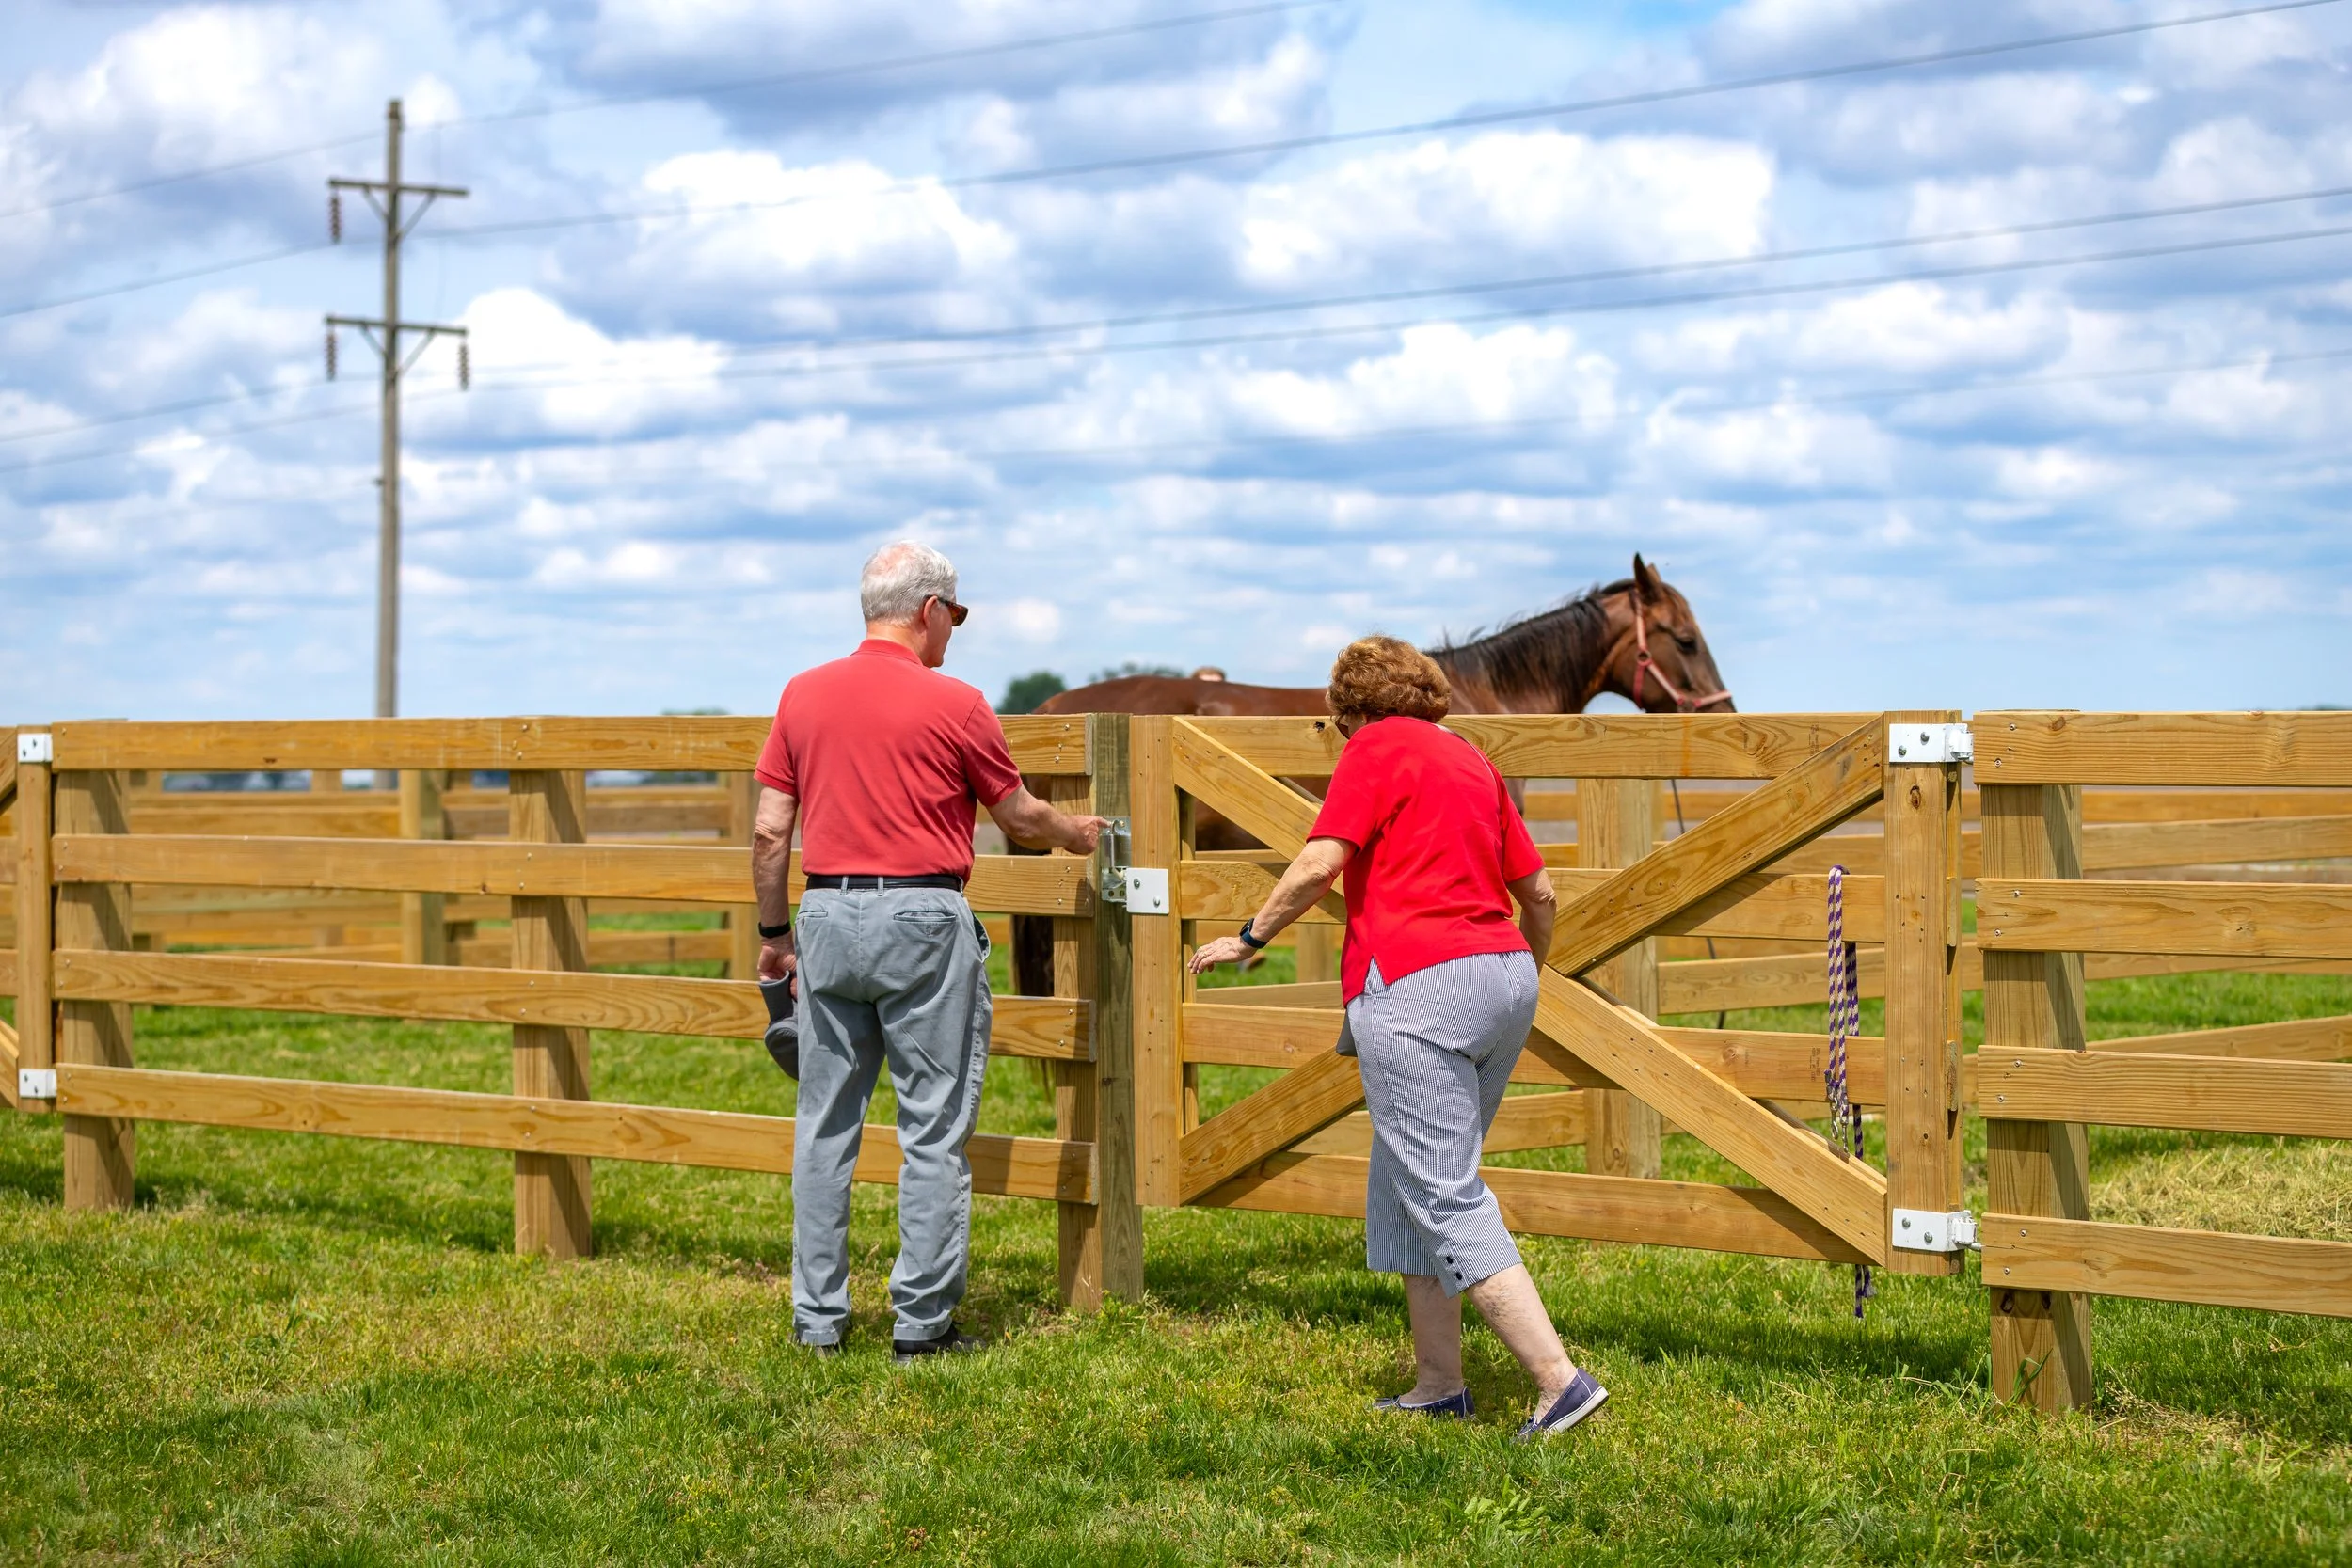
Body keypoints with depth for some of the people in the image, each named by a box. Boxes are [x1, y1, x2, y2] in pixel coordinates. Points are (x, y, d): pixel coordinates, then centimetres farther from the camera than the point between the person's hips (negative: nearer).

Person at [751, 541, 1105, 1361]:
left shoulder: (803, 694, 6)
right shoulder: (955, 704, -6)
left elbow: (769, 830, 7)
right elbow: (1019, 818, 5)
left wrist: (775, 932, 17)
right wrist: (1073, 831, 26)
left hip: (827, 913, 5)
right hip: (922, 922, -4)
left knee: (825, 1124, 10)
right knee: (934, 1130, 2)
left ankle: (818, 1317, 13)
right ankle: (922, 1323, 3)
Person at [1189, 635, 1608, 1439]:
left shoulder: (1375, 748, -1)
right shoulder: (1471, 759, 20)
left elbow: (1319, 865, -12)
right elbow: (1538, 891, 22)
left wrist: (1250, 937, 2)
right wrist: (1530, 963, 40)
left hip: (1418, 986, -8)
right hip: (1503, 977, 8)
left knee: (1446, 1197, -8)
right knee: (1411, 1181, 18)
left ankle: (1560, 1380, -15)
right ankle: (1438, 1382, 20)